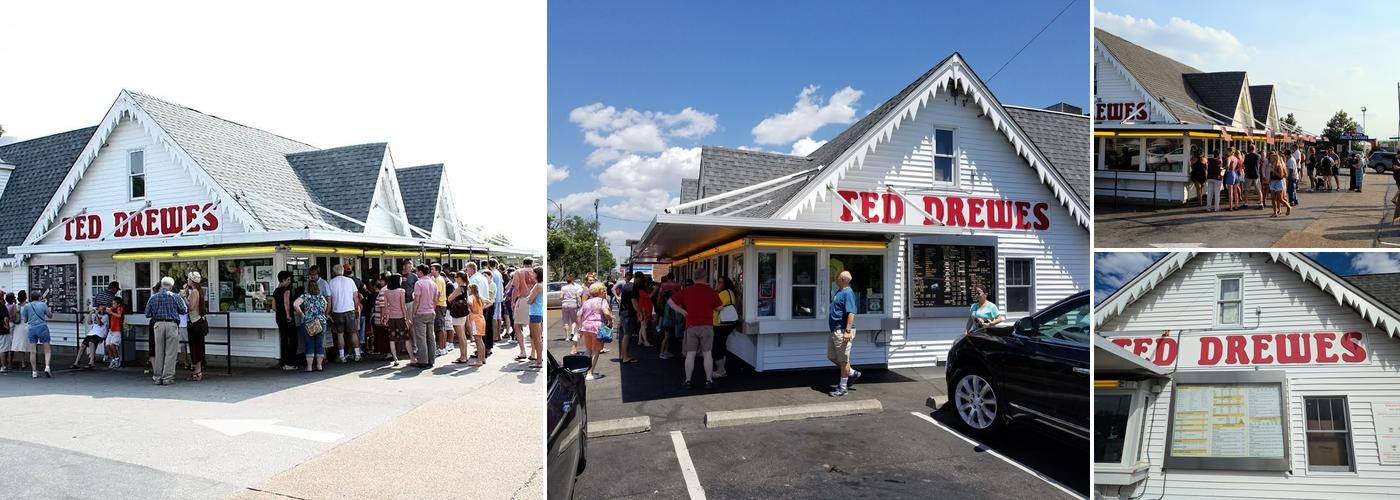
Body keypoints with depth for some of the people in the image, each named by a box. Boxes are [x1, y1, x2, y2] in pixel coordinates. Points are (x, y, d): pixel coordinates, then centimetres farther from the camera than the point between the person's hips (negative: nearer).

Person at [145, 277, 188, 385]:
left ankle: (157, 377, 17)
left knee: (158, 352, 12)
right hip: (172, 325, -3)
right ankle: (167, 378, 1)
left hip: (158, 325, 3)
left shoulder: (153, 297, 5)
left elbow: (148, 314, 8)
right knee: (170, 352, 1)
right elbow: (184, 310, 0)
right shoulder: (175, 297, -3)